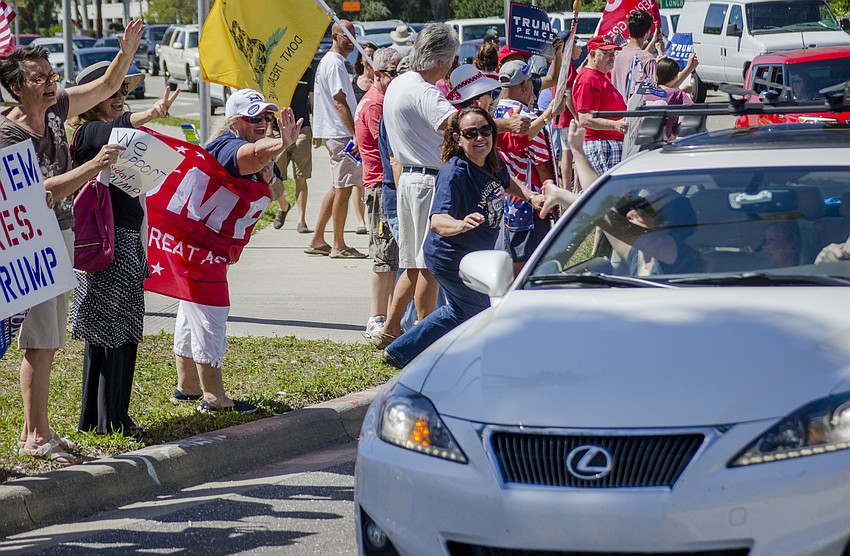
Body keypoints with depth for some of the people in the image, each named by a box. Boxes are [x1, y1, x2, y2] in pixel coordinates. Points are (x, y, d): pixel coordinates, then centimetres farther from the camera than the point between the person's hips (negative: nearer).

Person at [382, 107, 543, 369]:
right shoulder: (454, 174, -31)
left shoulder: (493, 162, -6)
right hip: (452, 258, -9)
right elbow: (437, 220, -44)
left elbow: (506, 183, 20)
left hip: (474, 256, 9)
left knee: (461, 312, 28)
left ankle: (399, 353, 39)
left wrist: (531, 196, 5)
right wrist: (461, 225, -63)